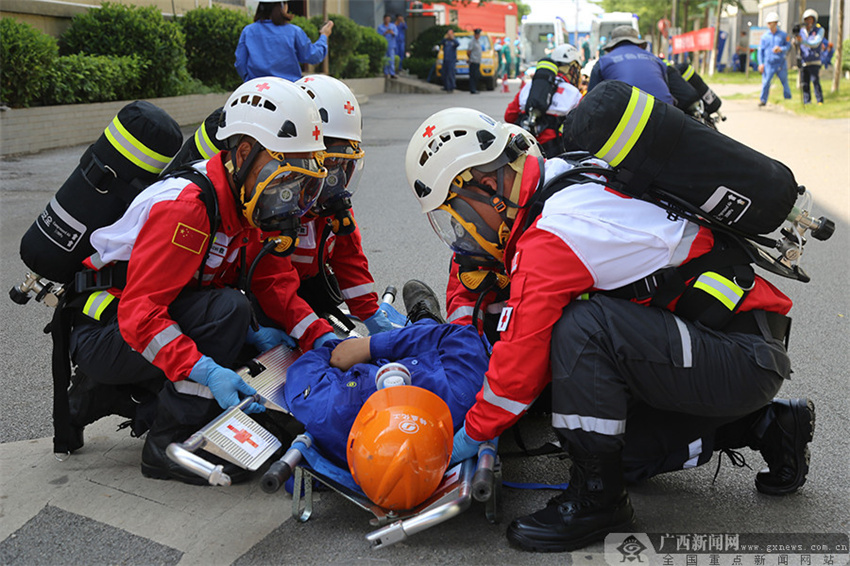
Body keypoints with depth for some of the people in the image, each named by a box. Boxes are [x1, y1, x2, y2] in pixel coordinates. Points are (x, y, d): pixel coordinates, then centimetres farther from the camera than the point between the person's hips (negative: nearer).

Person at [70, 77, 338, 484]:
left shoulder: (248, 206, 0)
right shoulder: (186, 209, -28)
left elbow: (274, 284, 2)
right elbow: (140, 313, -34)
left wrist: (324, 340, -13)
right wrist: (208, 372, -43)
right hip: (104, 336, -8)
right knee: (228, 308, -29)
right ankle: (168, 445, -18)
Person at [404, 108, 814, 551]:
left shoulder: (550, 240, -24)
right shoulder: (565, 179, 5)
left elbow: (522, 360, -20)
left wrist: (471, 436, -5)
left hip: (745, 360, -10)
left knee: (583, 328, -28)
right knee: (614, 445, 14)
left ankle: (598, 498, -12)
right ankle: (765, 424, 21)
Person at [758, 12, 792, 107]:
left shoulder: (783, 35, 3)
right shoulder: (765, 36, 5)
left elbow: (788, 46, 4)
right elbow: (760, 50, 6)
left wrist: (781, 49, -17)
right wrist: (761, 63, -2)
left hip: (781, 63, 0)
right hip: (768, 63, 0)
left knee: (784, 81, 8)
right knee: (765, 82, -8)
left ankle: (788, 98, 22)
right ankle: (763, 100, 3)